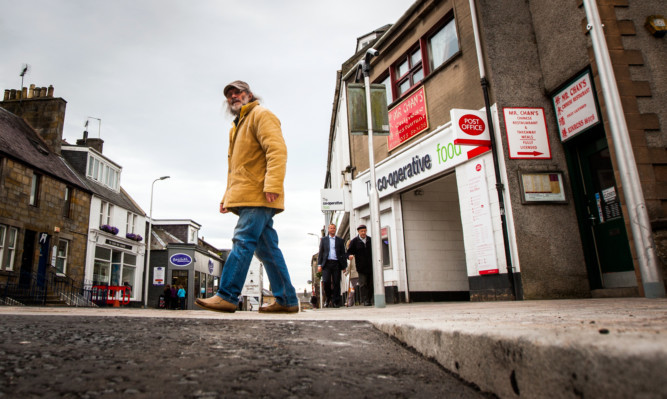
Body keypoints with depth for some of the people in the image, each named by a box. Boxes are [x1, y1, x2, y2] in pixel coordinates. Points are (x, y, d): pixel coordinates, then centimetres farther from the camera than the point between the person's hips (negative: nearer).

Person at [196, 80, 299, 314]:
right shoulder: (237, 126, 31)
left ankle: (227, 296, -12)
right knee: (266, 249, 5)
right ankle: (287, 300, 7)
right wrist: (228, 196, 23)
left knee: (243, 241, -13)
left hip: (258, 195, -9)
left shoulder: (261, 115, 2)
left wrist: (273, 184, -26)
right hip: (247, 197, 9)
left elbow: (277, 150, -14)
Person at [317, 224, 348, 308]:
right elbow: (320, 252, 10)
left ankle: (335, 302, 2)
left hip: (336, 263, 1)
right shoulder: (323, 239, 14)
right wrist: (319, 264, 0)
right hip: (327, 263, 0)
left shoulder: (340, 240, 14)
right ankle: (328, 299, 10)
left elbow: (343, 253, 12)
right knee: (326, 281, -11)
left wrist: (344, 265, 4)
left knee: (336, 283, -3)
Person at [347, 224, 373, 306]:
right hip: (361, 267, -3)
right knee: (363, 284, -6)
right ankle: (365, 301, -5)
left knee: (371, 284, 6)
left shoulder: (370, 240, 10)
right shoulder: (354, 241, 1)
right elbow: (349, 252, -1)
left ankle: (369, 300, 17)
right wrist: (350, 255, -23)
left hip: (371, 266, 3)